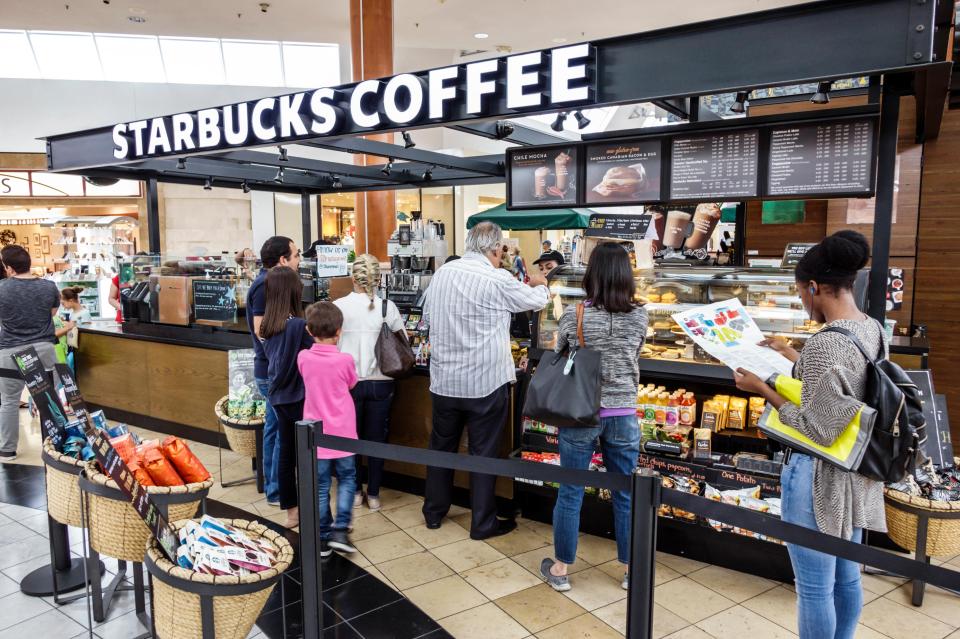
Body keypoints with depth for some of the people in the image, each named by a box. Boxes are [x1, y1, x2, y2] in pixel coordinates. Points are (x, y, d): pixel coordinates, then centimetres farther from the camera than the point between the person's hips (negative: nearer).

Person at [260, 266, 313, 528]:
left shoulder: (268, 325, 1)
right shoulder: (298, 325, -21)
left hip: (278, 396, 7)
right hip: (299, 397, -7)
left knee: (285, 453, 14)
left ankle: (291, 511, 25)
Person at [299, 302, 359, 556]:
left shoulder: (303, 358, -6)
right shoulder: (345, 360, -14)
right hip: (342, 434, -2)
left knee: (320, 487, 10)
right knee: (347, 480, 16)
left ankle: (323, 540, 17)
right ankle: (340, 530, 7)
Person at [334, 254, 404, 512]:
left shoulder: (338, 306, -11)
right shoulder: (388, 307, -7)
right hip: (380, 382, 1)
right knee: (377, 439, 13)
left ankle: (355, 492, 27)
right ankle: (373, 495, 21)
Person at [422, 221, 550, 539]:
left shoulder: (442, 273, 2)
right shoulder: (498, 280, -14)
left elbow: (427, 317, 13)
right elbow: (536, 300, 2)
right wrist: (539, 284, 24)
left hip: (444, 381, 5)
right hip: (485, 382, -5)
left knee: (442, 446, 19)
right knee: (483, 452, 7)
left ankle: (434, 512, 33)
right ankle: (483, 523, 19)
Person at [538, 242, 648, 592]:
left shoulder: (573, 315, -12)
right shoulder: (639, 317, -6)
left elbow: (557, 355, 4)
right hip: (623, 416, 2)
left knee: (570, 493, 11)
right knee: (625, 495, 15)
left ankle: (561, 569, 25)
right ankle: (631, 570, 30)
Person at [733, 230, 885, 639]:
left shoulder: (824, 343, -27)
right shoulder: (873, 329, 2)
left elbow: (817, 430, -24)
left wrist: (763, 389, -16)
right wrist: (792, 356, 21)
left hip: (820, 476, -9)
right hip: (856, 472, 9)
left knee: (814, 587, 8)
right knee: (846, 578, 24)